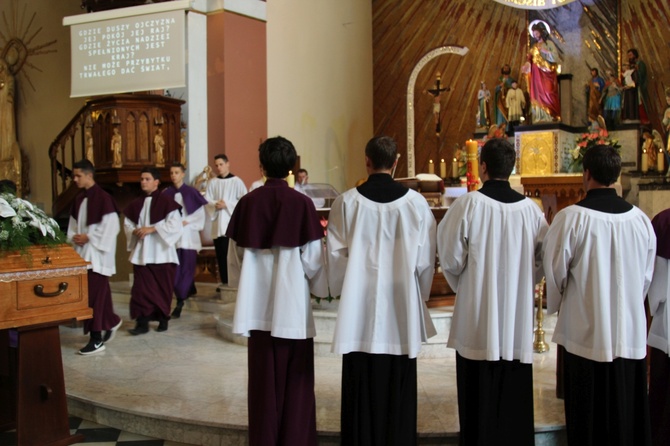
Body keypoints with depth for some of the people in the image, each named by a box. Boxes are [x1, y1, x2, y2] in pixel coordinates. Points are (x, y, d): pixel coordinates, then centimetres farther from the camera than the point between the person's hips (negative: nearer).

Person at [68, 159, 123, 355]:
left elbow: (111, 227, -17)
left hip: (97, 254, -8)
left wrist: (88, 238, -15)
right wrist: (74, 237, -2)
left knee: (93, 294, -7)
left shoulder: (103, 198, -13)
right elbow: (73, 224, 18)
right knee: (99, 293, 13)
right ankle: (112, 321, 34)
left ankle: (96, 339, -2)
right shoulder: (79, 199, 11)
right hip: (82, 252, 8)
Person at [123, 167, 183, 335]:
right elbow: (127, 224, 15)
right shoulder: (136, 203, 9)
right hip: (141, 253, 4)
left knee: (163, 287, 5)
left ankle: (163, 319, 19)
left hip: (161, 252, -4)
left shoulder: (166, 201, -6)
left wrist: (152, 229, -19)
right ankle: (142, 322, 1)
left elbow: (175, 224, -13)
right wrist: (134, 231, -8)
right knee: (141, 287, -1)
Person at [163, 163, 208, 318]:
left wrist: (186, 222, -10)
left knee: (186, 268, -5)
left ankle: (180, 302, -5)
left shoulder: (191, 192, -1)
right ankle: (189, 292, 20)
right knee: (175, 269, 1)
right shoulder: (166, 193, 5)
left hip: (188, 235, -2)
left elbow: (200, 213, 0)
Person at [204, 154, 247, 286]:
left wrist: (227, 204, -14)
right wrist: (215, 204, -16)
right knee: (220, 254, 6)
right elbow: (206, 200, 4)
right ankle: (224, 282, 15)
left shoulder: (236, 181, -2)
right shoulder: (213, 182, 9)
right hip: (217, 223, 4)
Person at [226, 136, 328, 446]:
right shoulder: (302, 204, -11)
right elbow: (313, 258, -8)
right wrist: (321, 287, 10)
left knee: (264, 379, 12)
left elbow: (235, 256, 3)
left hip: (258, 304, 2)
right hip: (293, 304, -2)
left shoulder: (247, 203, -3)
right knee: (295, 379, 10)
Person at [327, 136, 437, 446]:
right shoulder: (415, 202, -5)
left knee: (361, 387, 9)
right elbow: (426, 258, 0)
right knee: (399, 388, 10)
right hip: (402, 305, 1)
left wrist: (340, 291, 14)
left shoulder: (347, 202, -7)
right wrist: (419, 294, 16)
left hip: (360, 307, -1)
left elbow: (336, 256, -3)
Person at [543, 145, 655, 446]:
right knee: (629, 418, 16)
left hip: (586, 334, -3)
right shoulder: (641, 219, -3)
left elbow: (555, 273, -7)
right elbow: (646, 277, 7)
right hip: (632, 335, 4)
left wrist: (555, 306, 13)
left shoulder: (570, 218, -15)